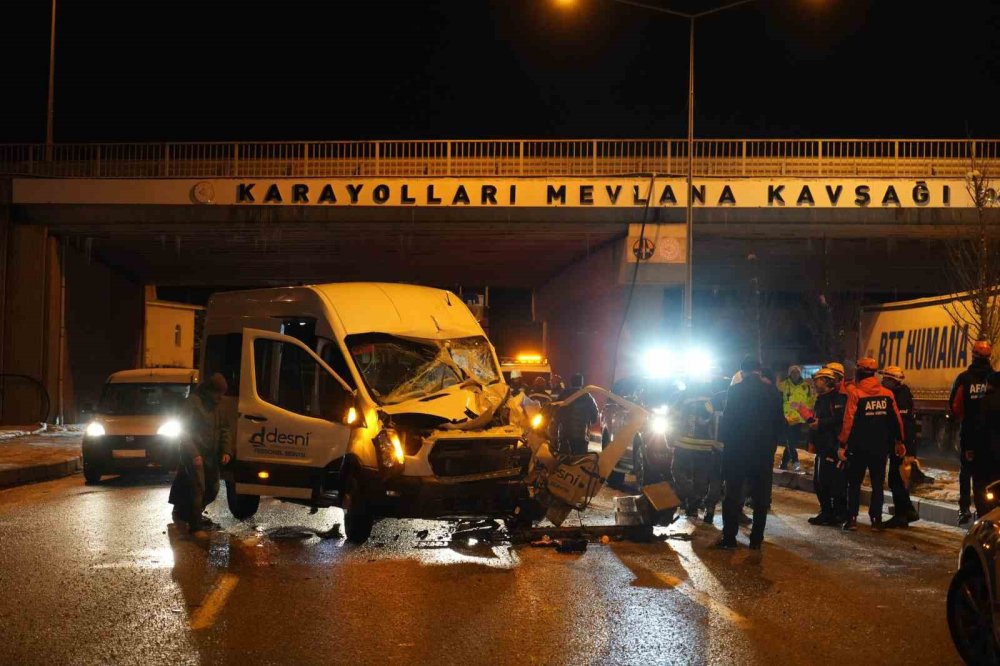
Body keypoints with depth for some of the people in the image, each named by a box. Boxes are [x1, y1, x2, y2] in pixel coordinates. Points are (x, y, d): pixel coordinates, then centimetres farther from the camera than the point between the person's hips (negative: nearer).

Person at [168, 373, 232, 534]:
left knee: (212, 490, 13)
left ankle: (191, 514, 33)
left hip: (211, 456, 8)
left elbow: (224, 430, 16)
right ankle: (195, 526, -14)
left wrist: (226, 451, 1)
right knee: (198, 488, -15)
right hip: (194, 455, -8)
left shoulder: (216, 407, 14)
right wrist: (194, 454, -22)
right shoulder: (193, 403, -11)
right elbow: (184, 431, -15)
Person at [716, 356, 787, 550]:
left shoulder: (736, 390, -9)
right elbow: (780, 422, 5)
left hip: (737, 449, -3)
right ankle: (756, 539, 8)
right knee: (760, 496, 8)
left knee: (733, 495, 5)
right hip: (764, 452, 3)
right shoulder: (772, 392, 1)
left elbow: (727, 419, -10)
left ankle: (729, 537, 3)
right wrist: (772, 443, 14)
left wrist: (724, 440, 3)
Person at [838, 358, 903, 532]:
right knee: (878, 483, 11)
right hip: (881, 447, 3)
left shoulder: (855, 393, -11)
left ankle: (852, 519, -1)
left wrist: (843, 444, -8)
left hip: (859, 446, -3)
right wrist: (899, 441, 16)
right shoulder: (887, 394, 1)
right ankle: (876, 519, 9)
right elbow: (896, 420, 5)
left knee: (854, 483, 6)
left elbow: (848, 421, -13)